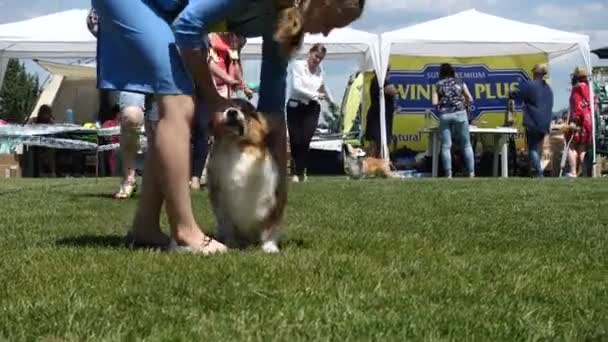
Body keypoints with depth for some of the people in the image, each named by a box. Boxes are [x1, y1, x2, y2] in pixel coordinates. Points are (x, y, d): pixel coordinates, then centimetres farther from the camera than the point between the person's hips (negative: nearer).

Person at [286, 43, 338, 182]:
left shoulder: (320, 70, 9)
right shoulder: (298, 65, -5)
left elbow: (323, 88, 28)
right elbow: (296, 87, -16)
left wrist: (331, 102, 40)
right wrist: (315, 95, -14)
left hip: (312, 109, 2)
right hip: (296, 107, -2)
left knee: (305, 141, -11)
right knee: (295, 141, -2)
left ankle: (299, 172, -4)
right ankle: (299, 169, 17)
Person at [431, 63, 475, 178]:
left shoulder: (438, 85, 7)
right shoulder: (460, 83, 8)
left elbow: (435, 103, -1)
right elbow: (470, 99, 9)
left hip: (444, 115, 0)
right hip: (460, 113, 0)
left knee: (446, 146, 1)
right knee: (466, 145, 7)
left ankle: (448, 174, -4)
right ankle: (471, 173, 5)